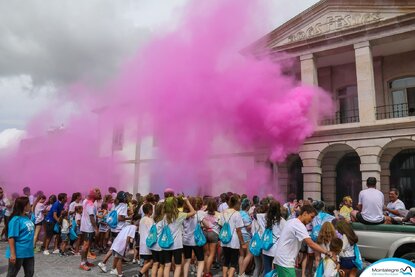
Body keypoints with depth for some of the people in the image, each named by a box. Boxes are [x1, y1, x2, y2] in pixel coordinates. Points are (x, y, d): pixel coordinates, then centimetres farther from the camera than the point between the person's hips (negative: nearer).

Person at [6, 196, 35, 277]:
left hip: (29, 252, 8)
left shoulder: (27, 217, 4)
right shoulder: (16, 219, -20)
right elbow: (11, 237, -22)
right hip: (18, 253, -8)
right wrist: (12, 254, -23)